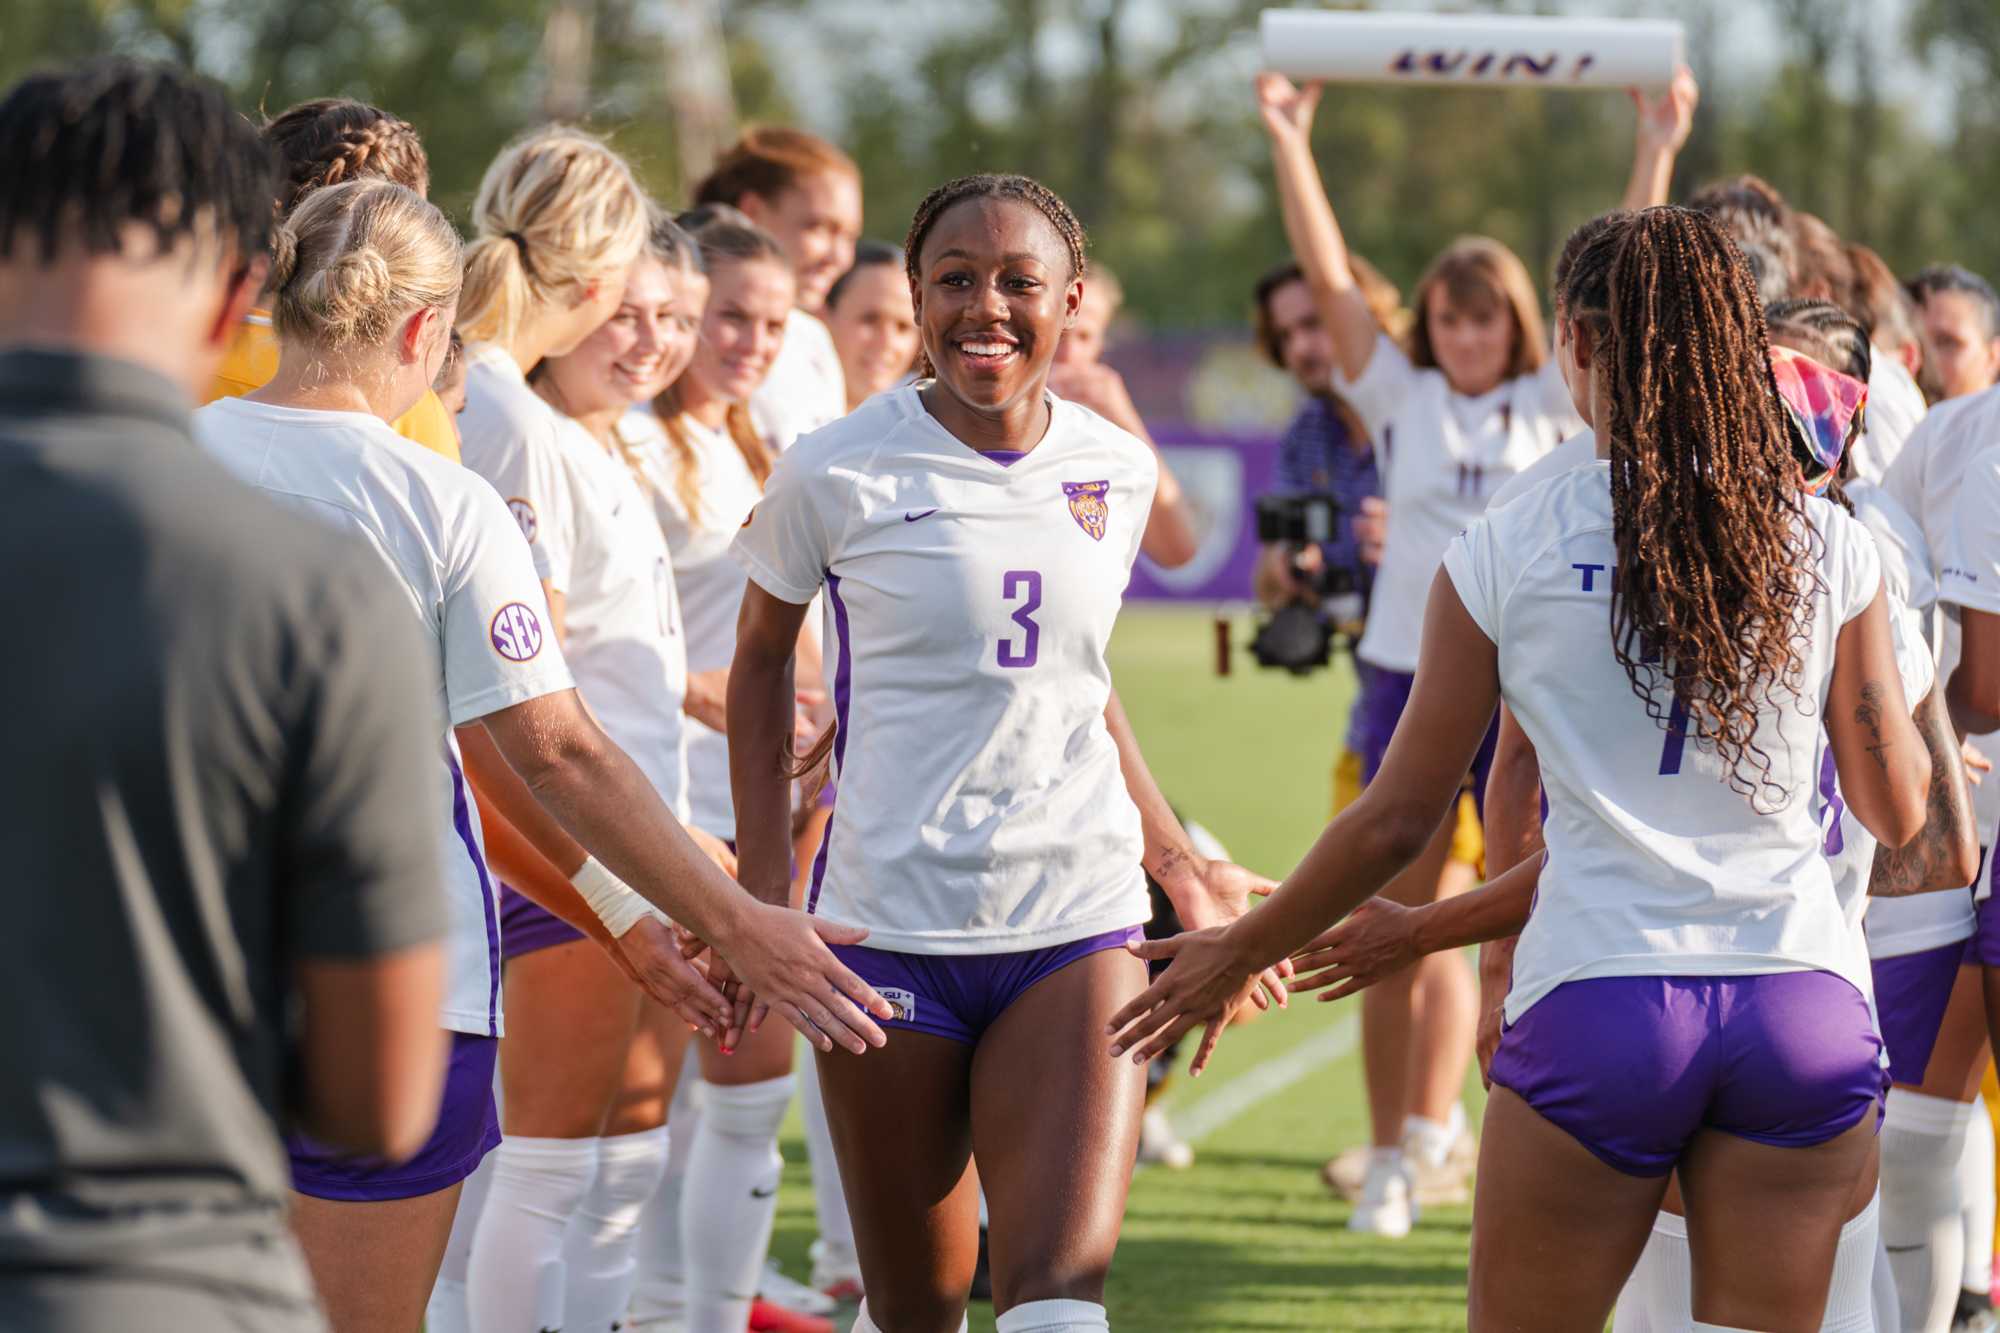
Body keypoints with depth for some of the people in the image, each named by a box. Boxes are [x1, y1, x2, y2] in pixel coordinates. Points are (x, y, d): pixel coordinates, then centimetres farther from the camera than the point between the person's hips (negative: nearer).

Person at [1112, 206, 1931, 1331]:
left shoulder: (1505, 554, 0)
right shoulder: (1834, 548, 4)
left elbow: (1400, 819, 5)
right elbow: (1900, 814, 10)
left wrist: (1240, 953, 19)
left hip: (1599, 1001, -2)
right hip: (1808, 1002, 2)